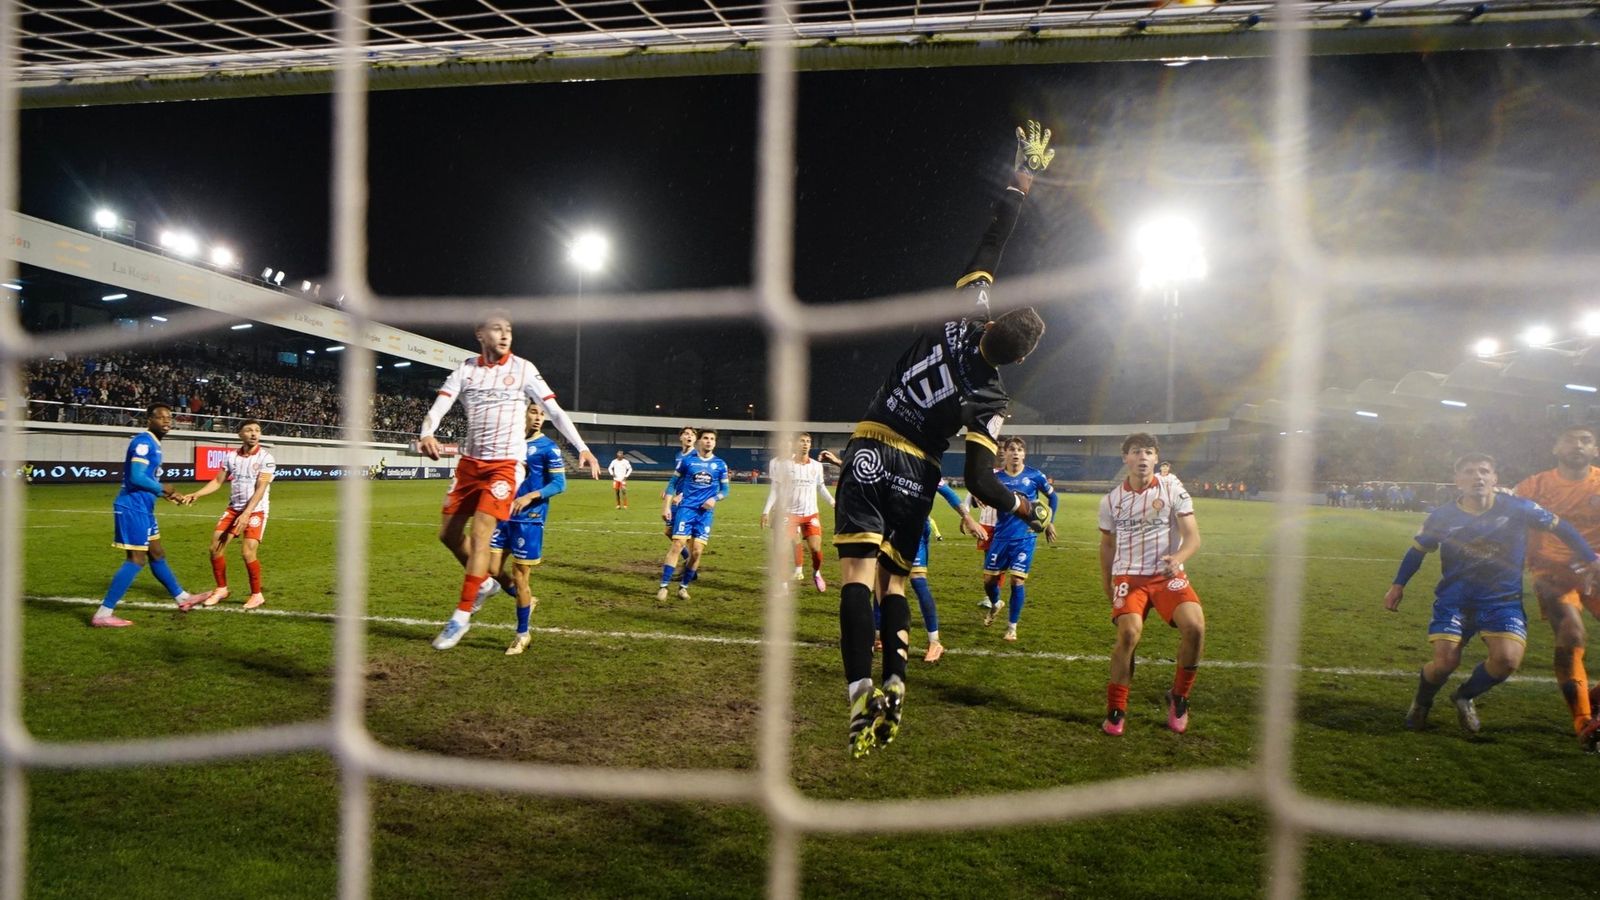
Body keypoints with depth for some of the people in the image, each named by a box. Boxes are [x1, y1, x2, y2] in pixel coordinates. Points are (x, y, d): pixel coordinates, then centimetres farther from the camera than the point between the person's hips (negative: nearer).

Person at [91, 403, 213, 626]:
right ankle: (103, 614, -5)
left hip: (142, 508, 10)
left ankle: (183, 598, 32)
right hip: (133, 508, -10)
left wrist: (166, 495, 16)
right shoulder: (143, 442, -15)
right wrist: (162, 488, -10)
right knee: (136, 560, -8)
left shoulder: (152, 444, 15)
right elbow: (136, 477, -24)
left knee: (157, 555, 19)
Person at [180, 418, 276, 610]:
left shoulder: (265, 457, -11)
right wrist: (196, 494, -4)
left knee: (248, 552, -15)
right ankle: (221, 589, 20)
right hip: (233, 509, 6)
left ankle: (257, 594, 3)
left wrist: (246, 514, -25)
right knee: (215, 548, 1)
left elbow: (260, 489, -17)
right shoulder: (232, 456, 5)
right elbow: (218, 481, 12)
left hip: (255, 511, -5)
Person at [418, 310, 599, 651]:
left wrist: (582, 447, -12)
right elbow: (439, 406, -6)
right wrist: (427, 434, -28)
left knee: (480, 536, -12)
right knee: (448, 533, 8)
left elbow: (554, 410, -3)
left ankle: (461, 617, -2)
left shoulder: (523, 369, -2)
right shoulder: (465, 369, 4)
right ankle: (485, 581, 33)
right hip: (469, 462, 5)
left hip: (503, 465, -4)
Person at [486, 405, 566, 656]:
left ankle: (522, 634, 16)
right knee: (492, 569, 2)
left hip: (529, 519, -5)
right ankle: (527, 601, 30)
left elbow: (559, 484, -12)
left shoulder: (548, 448, -6)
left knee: (519, 577, 0)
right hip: (504, 514, 5)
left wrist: (530, 496, -24)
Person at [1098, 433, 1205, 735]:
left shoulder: (1172, 489, -2)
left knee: (1195, 626, -23)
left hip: (1168, 574, 0)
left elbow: (1192, 537, -6)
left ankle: (1178, 698, 3)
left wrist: (1177, 558, -27)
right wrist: (1107, 583, 16)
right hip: (1129, 576, 0)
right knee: (1129, 633, -23)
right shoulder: (1111, 500, 5)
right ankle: (1115, 711, -5)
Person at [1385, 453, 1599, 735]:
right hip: (1454, 598, -1)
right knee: (1445, 663, -12)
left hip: (1503, 599, 1)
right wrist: (1398, 585, 10)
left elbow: (1560, 527, 6)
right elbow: (1418, 550, 7)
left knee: (1507, 659, -20)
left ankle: (1465, 697, 12)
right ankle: (1421, 703, 21)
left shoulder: (1517, 508, -11)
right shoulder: (1443, 516, -9)